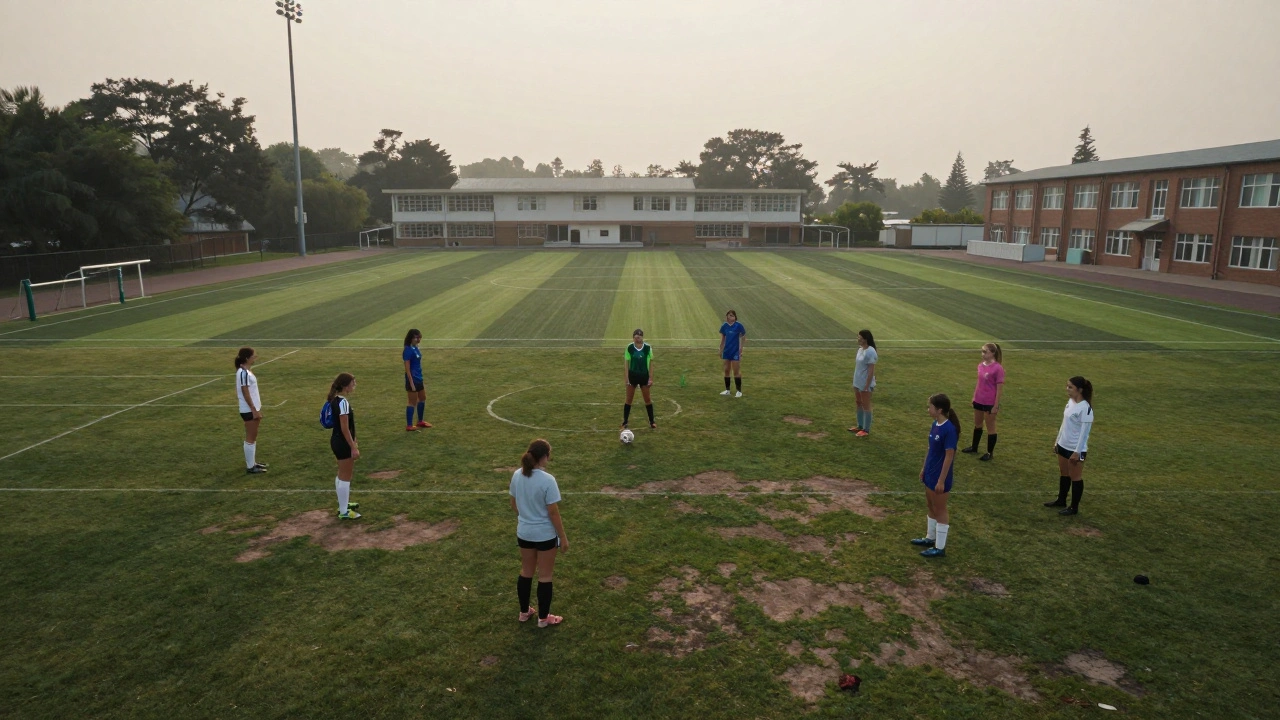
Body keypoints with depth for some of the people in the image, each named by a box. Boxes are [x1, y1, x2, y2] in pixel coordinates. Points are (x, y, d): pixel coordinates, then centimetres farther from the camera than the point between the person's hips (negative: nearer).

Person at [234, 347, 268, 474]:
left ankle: (253, 462, 24)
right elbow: (245, 393, -21)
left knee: (253, 436, 15)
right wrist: (254, 410, -19)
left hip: (253, 408, 10)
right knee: (250, 438, -2)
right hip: (249, 410, -10)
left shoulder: (246, 371, 10)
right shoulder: (243, 373, -20)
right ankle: (250, 467, 5)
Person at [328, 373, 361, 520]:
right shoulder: (343, 402, -22)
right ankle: (344, 512, 9)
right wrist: (353, 447, -18)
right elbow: (345, 428, -22)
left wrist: (353, 443, 22)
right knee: (345, 477, 0)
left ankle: (343, 504, 37)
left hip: (337, 441, 10)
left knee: (342, 475, 22)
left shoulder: (336, 400, 8)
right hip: (343, 443, -10)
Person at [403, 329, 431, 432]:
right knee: (412, 402, 0)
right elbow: (407, 368, -19)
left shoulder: (415, 348, 7)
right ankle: (409, 425, 10)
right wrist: (411, 383, -20)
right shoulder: (408, 350, -19)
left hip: (419, 379, 9)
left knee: (422, 399, 19)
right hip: (412, 380, -9)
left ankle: (420, 421, 34)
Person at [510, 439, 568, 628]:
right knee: (545, 576, 11)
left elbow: (513, 504, 7)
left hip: (524, 533, 6)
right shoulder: (547, 480, -25)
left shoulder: (517, 475, -6)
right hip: (545, 535, -6)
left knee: (526, 572, 22)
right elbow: (553, 512, -20)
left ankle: (524, 612, 37)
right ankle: (543, 618, 25)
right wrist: (563, 537, -9)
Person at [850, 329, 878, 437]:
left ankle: (866, 430, 10)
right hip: (857, 382, 9)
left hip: (865, 383, -9)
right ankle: (860, 426, 30)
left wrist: (867, 386, -21)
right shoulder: (860, 349, 7)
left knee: (866, 406, 1)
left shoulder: (870, 352, -21)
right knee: (859, 404, 17)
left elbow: (871, 370, -21)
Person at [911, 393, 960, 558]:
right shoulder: (935, 425, 1)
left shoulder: (949, 429, -24)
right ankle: (930, 538, 37)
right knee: (931, 507, 21)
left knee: (940, 510, 4)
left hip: (939, 477, -8)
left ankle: (940, 547, 16)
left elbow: (949, 456, -21)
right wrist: (924, 468, 17)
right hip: (930, 474, 8)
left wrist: (941, 480, -19)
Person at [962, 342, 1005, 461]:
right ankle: (974, 447, 38)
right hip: (978, 401, 7)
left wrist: (996, 405, -15)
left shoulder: (997, 368, -18)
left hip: (990, 403, -7)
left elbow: (999, 388, -16)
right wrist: (974, 397, 16)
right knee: (977, 424, 21)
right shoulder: (981, 365, 2)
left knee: (990, 427, 8)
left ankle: (989, 453, 20)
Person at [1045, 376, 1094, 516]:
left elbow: (1085, 432, -20)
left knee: (1075, 477, 5)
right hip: (1063, 445, 8)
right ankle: (1061, 500, 33)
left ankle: (1074, 507, 16)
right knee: (1063, 474, 19)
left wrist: (1077, 451, -20)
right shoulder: (1070, 402, 4)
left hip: (1076, 449, -8)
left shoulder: (1085, 408, -22)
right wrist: (1057, 440, 17)